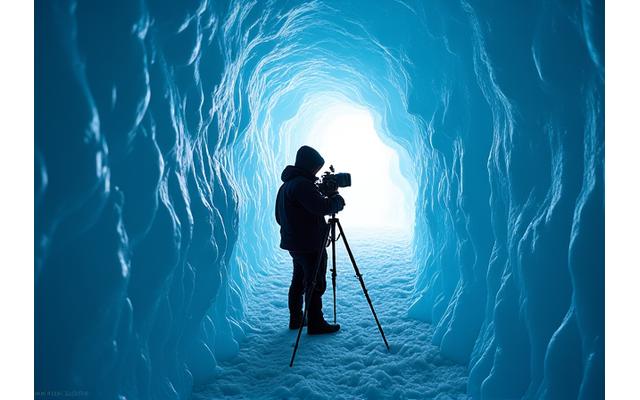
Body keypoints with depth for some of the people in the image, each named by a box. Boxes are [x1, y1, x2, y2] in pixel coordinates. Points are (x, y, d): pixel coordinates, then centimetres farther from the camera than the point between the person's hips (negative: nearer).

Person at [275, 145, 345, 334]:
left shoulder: (286, 185, 13)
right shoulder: (302, 184, -20)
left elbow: (280, 217, 19)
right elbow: (322, 207, -28)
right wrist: (338, 199, -9)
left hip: (294, 244, 10)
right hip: (310, 246, -10)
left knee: (298, 281, 17)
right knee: (315, 284, 0)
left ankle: (296, 319, 26)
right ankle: (315, 324, 9)